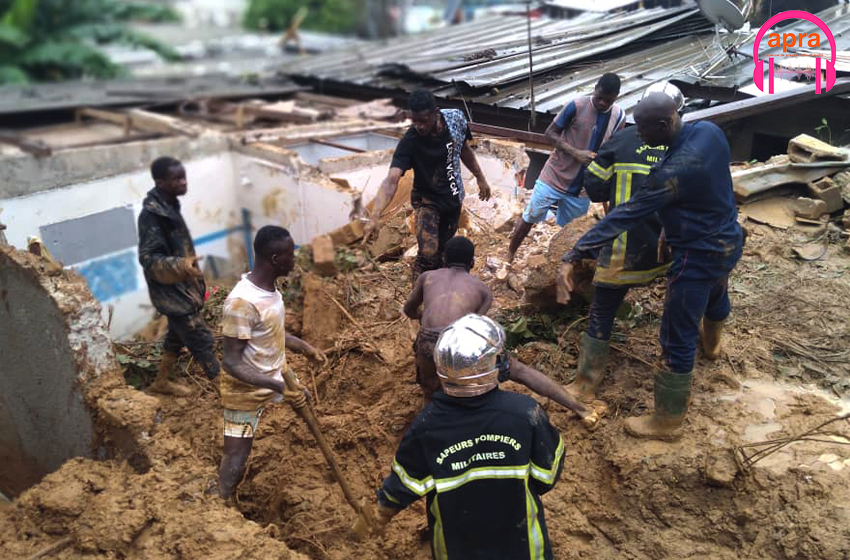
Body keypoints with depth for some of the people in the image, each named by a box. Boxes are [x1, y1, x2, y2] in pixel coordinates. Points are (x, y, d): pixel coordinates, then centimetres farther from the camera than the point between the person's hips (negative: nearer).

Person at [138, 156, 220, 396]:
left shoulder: (169, 205, 5)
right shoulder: (152, 214, -23)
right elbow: (148, 258, -24)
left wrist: (196, 279, 22)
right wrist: (180, 266, -41)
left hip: (181, 288, 10)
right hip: (171, 291, -10)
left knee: (178, 336, 23)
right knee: (203, 340, -3)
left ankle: (161, 382, 41)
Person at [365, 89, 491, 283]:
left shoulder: (455, 118, -15)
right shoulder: (409, 142, -29)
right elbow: (391, 180, -39)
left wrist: (480, 178, 16)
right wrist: (375, 216, -53)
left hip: (454, 198, 4)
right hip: (427, 201, -4)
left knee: (442, 251, 14)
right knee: (428, 253, -20)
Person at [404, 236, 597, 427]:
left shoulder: (427, 276, 31)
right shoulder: (484, 290, 27)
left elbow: (408, 309, 45)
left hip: (428, 344, 1)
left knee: (431, 399, 27)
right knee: (520, 371, 17)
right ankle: (581, 409, 19)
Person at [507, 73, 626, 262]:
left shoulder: (619, 117, -3)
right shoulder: (577, 106, -13)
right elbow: (550, 133, -8)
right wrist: (576, 153, -20)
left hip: (581, 188, 3)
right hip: (554, 178, -2)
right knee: (529, 218, 7)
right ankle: (509, 255, 26)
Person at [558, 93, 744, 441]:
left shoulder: (672, 173, -34)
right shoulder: (709, 131, -9)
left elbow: (625, 217, -37)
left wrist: (573, 257, -36)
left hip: (699, 256, -9)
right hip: (729, 241, 9)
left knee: (677, 339, 2)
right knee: (716, 294, 37)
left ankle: (668, 421, 16)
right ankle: (711, 344, 71)